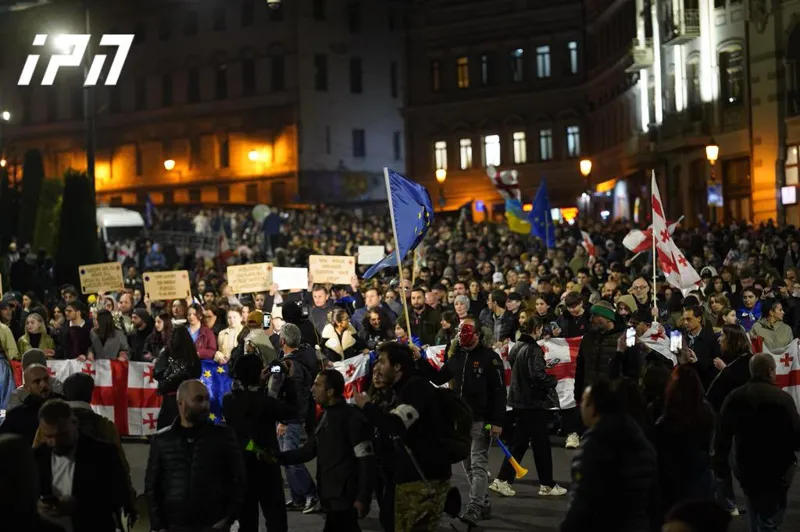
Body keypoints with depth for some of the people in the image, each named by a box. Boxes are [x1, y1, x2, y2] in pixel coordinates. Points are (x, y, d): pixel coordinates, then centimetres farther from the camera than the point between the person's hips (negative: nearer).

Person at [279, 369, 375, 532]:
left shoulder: (352, 417, -13)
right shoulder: (327, 416, 16)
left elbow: (366, 460, -16)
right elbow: (309, 450, 19)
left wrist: (363, 498, -19)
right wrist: (278, 457, 8)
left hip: (344, 498, -9)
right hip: (330, 497, 9)